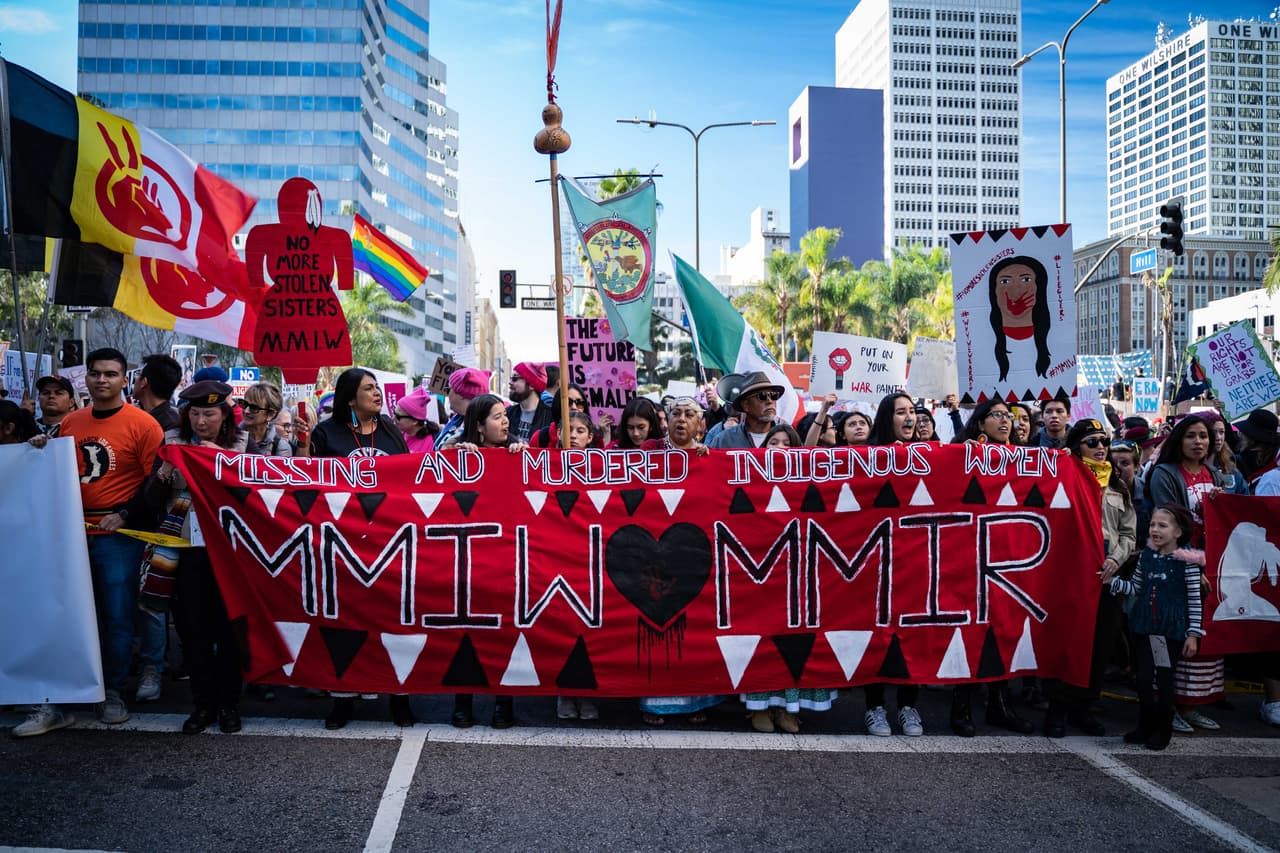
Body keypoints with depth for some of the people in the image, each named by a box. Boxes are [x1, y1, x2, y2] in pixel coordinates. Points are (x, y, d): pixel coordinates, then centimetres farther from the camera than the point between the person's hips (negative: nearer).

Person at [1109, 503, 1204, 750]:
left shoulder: (1186, 560, -9)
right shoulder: (1146, 555, 5)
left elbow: (1194, 599, -7)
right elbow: (1135, 588, 12)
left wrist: (1193, 633, -7)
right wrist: (1113, 581, -2)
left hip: (1172, 628, -5)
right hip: (1144, 626, 5)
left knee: (1164, 680, 3)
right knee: (1143, 678, 9)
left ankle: (1163, 730, 19)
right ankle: (1145, 727, 23)